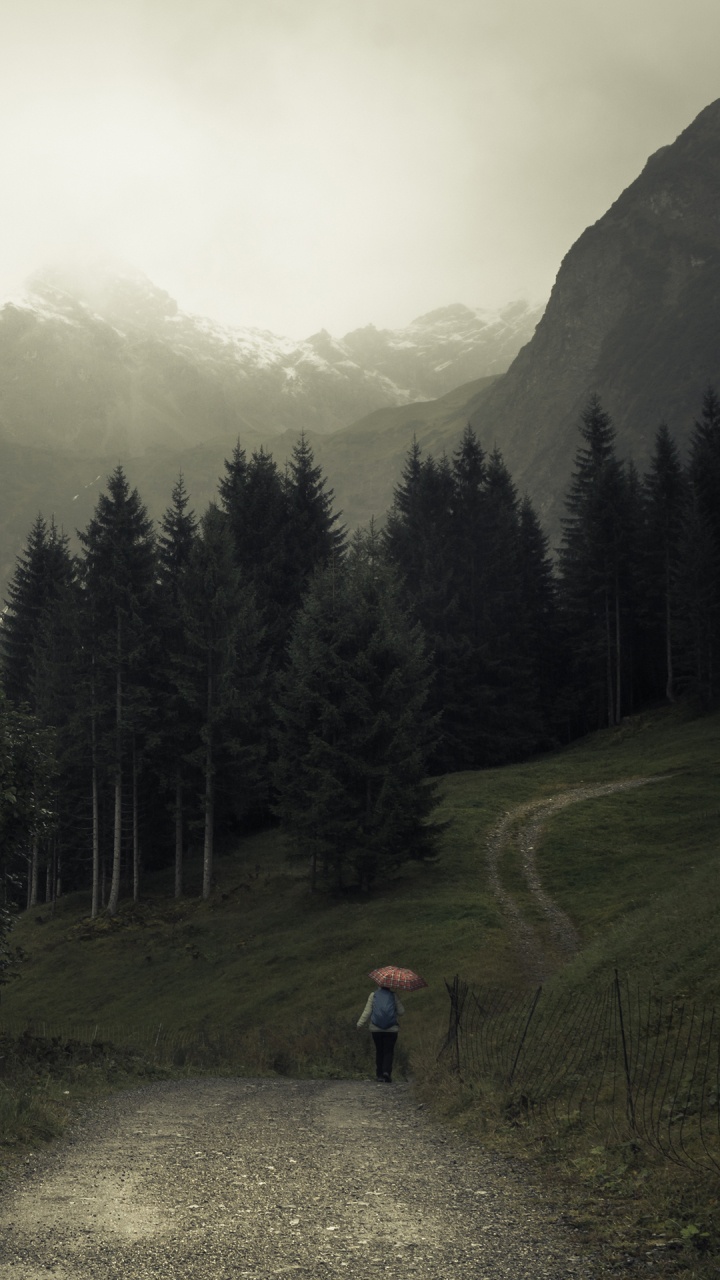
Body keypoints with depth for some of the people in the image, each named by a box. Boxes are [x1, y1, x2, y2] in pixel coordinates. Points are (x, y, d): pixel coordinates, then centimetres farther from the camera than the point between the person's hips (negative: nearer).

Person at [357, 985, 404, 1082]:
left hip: (376, 1029, 1)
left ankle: (379, 1075, 12)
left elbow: (367, 1011, -3)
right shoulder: (393, 996, -3)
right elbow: (401, 1012, -2)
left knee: (379, 1052, 13)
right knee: (388, 1052, 5)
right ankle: (387, 1072, -15)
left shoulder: (373, 995, -1)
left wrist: (360, 1023, 5)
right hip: (391, 1030, -1)